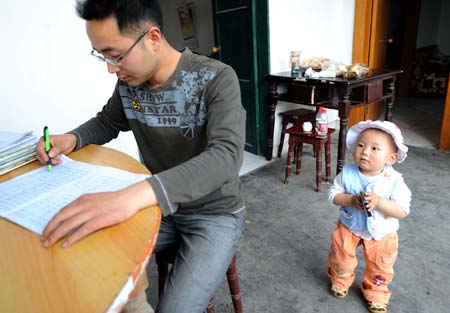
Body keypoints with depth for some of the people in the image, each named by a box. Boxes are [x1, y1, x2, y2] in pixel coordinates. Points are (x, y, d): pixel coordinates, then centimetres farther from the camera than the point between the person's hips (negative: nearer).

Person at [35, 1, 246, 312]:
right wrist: (71, 138, -7)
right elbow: (107, 122, 16)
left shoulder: (217, 79, -20)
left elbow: (225, 156, -35)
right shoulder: (128, 82, -3)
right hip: (158, 206, 5)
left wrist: (133, 195, -48)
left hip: (215, 213, -4)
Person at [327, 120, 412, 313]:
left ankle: (375, 293, 47)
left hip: (381, 234, 0)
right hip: (349, 227, 1)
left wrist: (378, 201, -40)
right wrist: (351, 199, -31)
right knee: (341, 257, 18)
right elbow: (333, 194, -13)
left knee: (380, 269, 19)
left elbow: (402, 211, -25)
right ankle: (340, 281, 49)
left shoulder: (394, 181, -25)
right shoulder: (347, 173, -21)